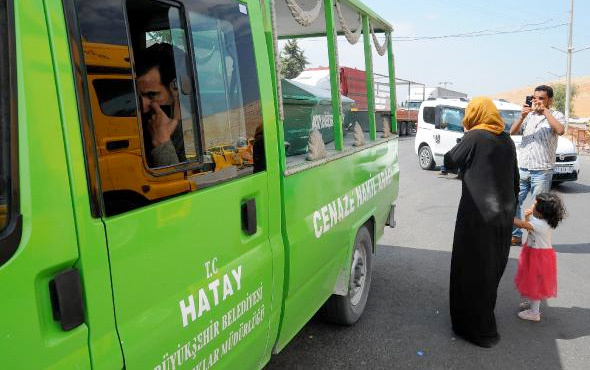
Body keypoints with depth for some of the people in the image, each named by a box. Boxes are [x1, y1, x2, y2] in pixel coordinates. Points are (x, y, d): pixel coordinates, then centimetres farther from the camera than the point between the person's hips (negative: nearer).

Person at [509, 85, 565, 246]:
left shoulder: (556, 115, 1)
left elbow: (560, 130, -20)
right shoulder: (529, 115, 12)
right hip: (521, 168, 4)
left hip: (542, 171, -4)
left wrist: (545, 111, -16)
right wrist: (522, 116, -14)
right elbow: (512, 132, 1)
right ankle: (515, 235, 18)